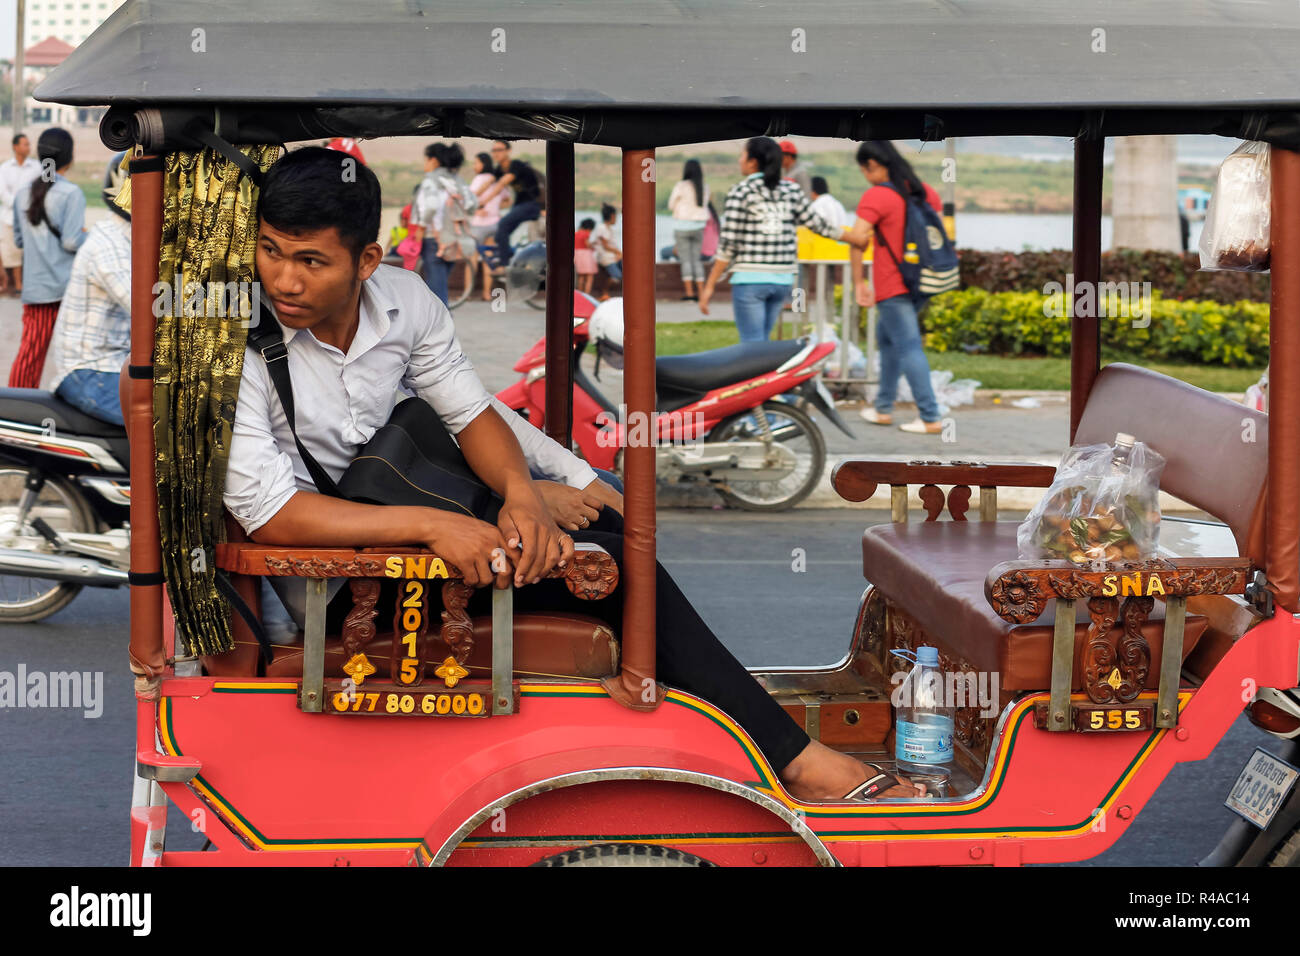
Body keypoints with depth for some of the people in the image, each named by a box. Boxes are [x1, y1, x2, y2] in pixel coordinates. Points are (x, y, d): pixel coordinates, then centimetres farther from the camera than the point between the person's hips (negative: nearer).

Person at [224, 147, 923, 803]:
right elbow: (267, 512, -26)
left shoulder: (402, 298, -3)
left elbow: (472, 412, 3)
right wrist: (431, 525, -32)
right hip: (330, 578, -6)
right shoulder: (237, 346, -21)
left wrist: (521, 492, -19)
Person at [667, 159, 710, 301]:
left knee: (686, 260, 0)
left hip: (682, 225, -4)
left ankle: (689, 292, -6)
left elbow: (671, 206, -2)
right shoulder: (704, 188, 2)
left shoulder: (681, 187, -11)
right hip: (698, 225, 4)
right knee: (697, 260, 10)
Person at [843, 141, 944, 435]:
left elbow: (858, 238, -24)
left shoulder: (876, 196, -14)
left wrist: (858, 282, -17)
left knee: (909, 349, -6)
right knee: (887, 340, 22)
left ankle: (930, 418, -9)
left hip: (892, 287, -8)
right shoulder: (922, 191, 9)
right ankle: (883, 408, 28)